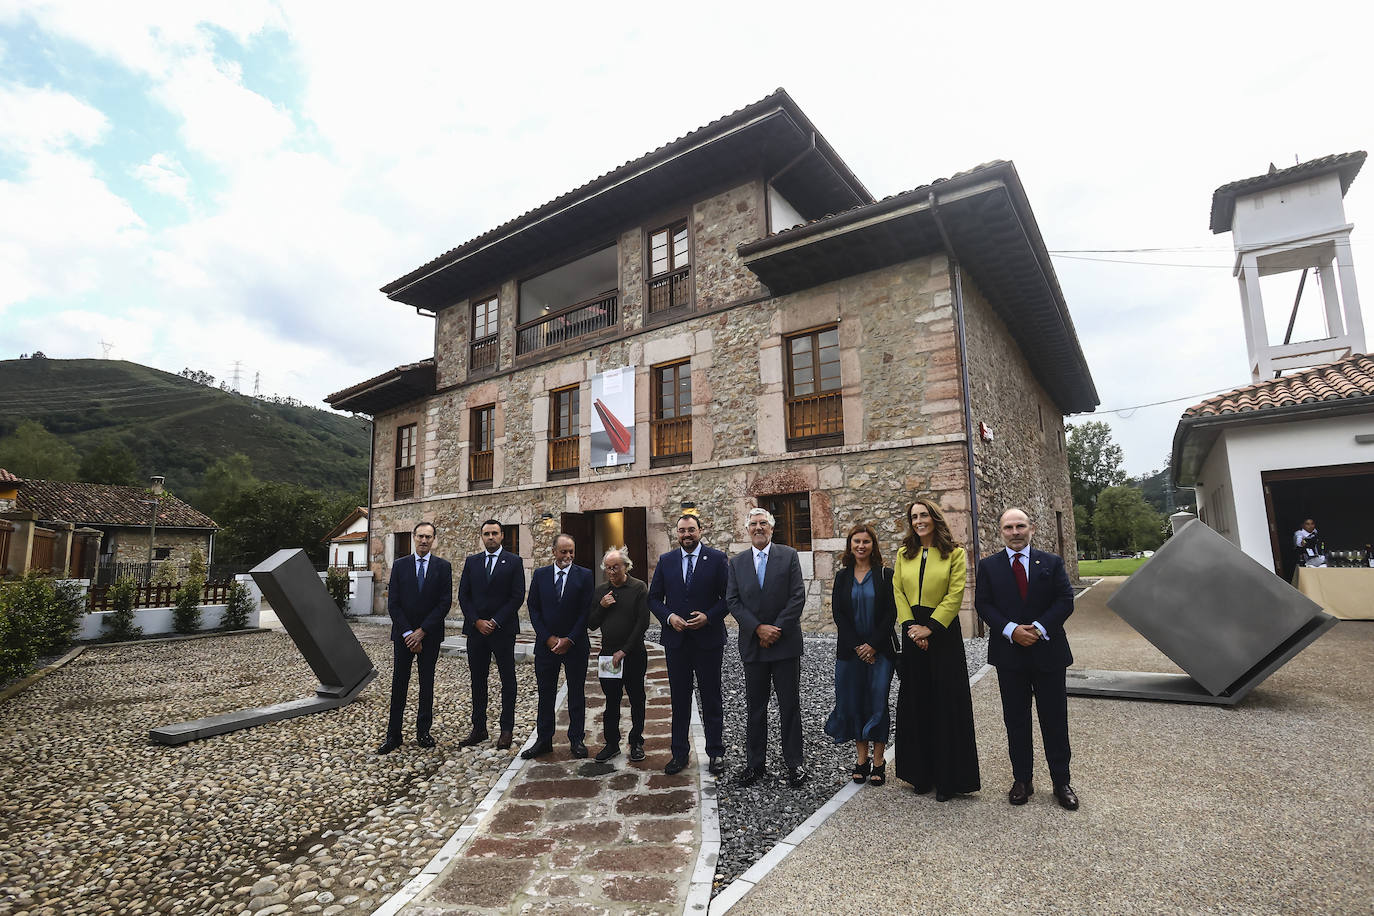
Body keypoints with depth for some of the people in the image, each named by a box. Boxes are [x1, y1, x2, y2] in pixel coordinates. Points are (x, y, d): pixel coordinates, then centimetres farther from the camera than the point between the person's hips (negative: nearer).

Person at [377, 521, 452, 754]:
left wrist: (422, 631, -12)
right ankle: (393, 735, 10)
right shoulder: (399, 565, 2)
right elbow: (393, 603, -2)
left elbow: (445, 603, -6)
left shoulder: (443, 567, -1)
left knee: (427, 683, 8)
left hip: (430, 635, 0)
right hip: (403, 634, 0)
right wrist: (407, 633, -10)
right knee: (399, 683, 3)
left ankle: (423, 731, 18)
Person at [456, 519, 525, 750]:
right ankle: (478, 729, 19)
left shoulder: (514, 562, -2)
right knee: (478, 681, 10)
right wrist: (477, 621, -6)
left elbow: (517, 596, -7)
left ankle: (506, 730, 13)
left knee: (508, 681, 4)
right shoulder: (472, 562, 9)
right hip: (476, 629, 3)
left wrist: (495, 622, -12)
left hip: (503, 630, -3)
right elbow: (463, 595, 6)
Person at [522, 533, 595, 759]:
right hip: (546, 644, 2)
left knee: (577, 694, 8)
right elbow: (533, 609, 2)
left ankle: (576, 739, 19)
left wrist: (569, 640, -11)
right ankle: (543, 740, 21)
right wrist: (548, 638, -7)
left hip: (575, 645, -1)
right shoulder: (540, 575, 3)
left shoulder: (584, 575, -3)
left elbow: (586, 611, -5)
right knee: (545, 694, 9)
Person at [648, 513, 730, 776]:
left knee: (711, 699, 8)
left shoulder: (717, 559, -2)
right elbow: (654, 598, 8)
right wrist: (669, 617, -9)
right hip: (676, 639, 2)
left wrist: (709, 616, -15)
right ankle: (679, 753, 22)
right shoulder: (666, 561, 6)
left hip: (708, 639, -2)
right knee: (679, 699, 11)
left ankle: (715, 753, 21)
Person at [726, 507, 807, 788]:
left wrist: (777, 629, -13)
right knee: (755, 708, 11)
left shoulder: (789, 556, 0)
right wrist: (758, 628, -12)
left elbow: (798, 597, -6)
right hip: (753, 645, 2)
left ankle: (794, 764, 20)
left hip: (786, 643, -2)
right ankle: (755, 764, 23)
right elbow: (732, 601, 0)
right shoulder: (737, 562, 6)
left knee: (790, 707, 6)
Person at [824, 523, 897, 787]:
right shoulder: (842, 577, 6)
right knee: (854, 703, 6)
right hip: (850, 650, 2)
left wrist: (873, 645, -11)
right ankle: (862, 759, 19)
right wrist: (857, 646, -8)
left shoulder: (885, 575, 0)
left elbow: (890, 613, -4)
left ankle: (878, 761, 12)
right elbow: (838, 613, 1)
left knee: (878, 702, 0)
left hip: (879, 650, -2)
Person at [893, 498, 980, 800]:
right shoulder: (904, 554, 9)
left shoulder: (954, 553, -1)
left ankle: (948, 778, 13)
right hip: (913, 633, 4)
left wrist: (929, 627, -15)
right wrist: (910, 626, -7)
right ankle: (921, 774, 20)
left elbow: (954, 595, -9)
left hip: (943, 632, -3)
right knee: (915, 702, 8)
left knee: (946, 704, 1)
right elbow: (898, 591, 5)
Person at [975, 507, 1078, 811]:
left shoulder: (1051, 563, 2)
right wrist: (1011, 630, -16)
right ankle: (1021, 780, 22)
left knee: (1054, 720, 8)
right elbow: (983, 604, -3)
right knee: (1016, 721, 9)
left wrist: (1039, 628, -16)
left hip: (1048, 651, 0)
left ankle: (1061, 782, 23)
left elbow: (1065, 600, -4)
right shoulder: (989, 566, 2)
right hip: (1009, 654, 0)